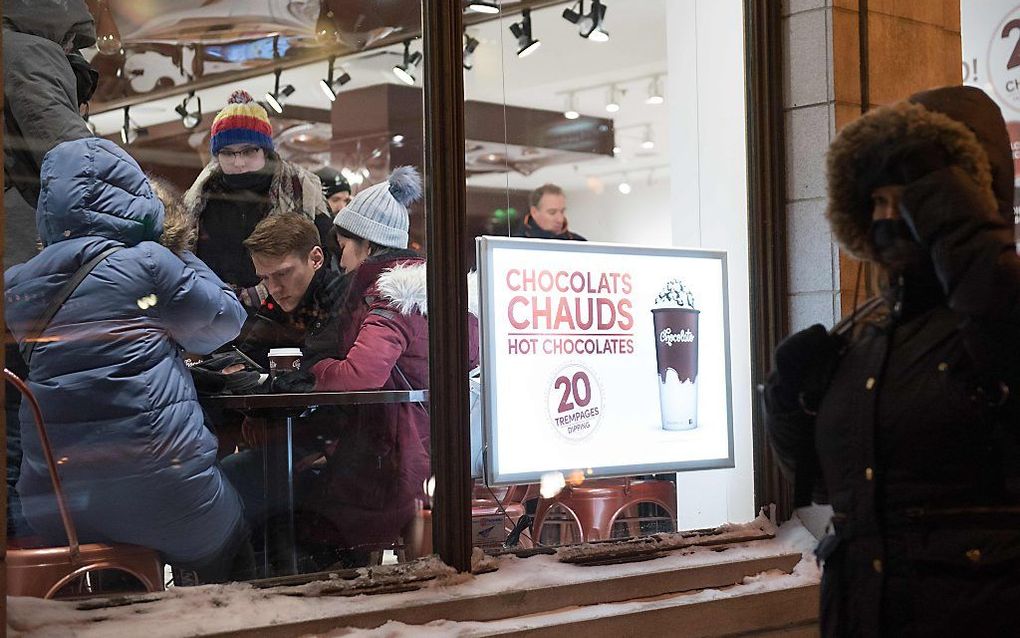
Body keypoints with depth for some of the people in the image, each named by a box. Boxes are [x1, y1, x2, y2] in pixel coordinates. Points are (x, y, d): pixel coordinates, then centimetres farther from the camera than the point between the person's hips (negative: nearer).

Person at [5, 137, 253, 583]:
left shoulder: (16, 285, 5)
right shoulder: (147, 264, -8)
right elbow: (223, 322, 5)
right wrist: (182, 256, 19)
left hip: (52, 507, 4)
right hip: (156, 490, -4)